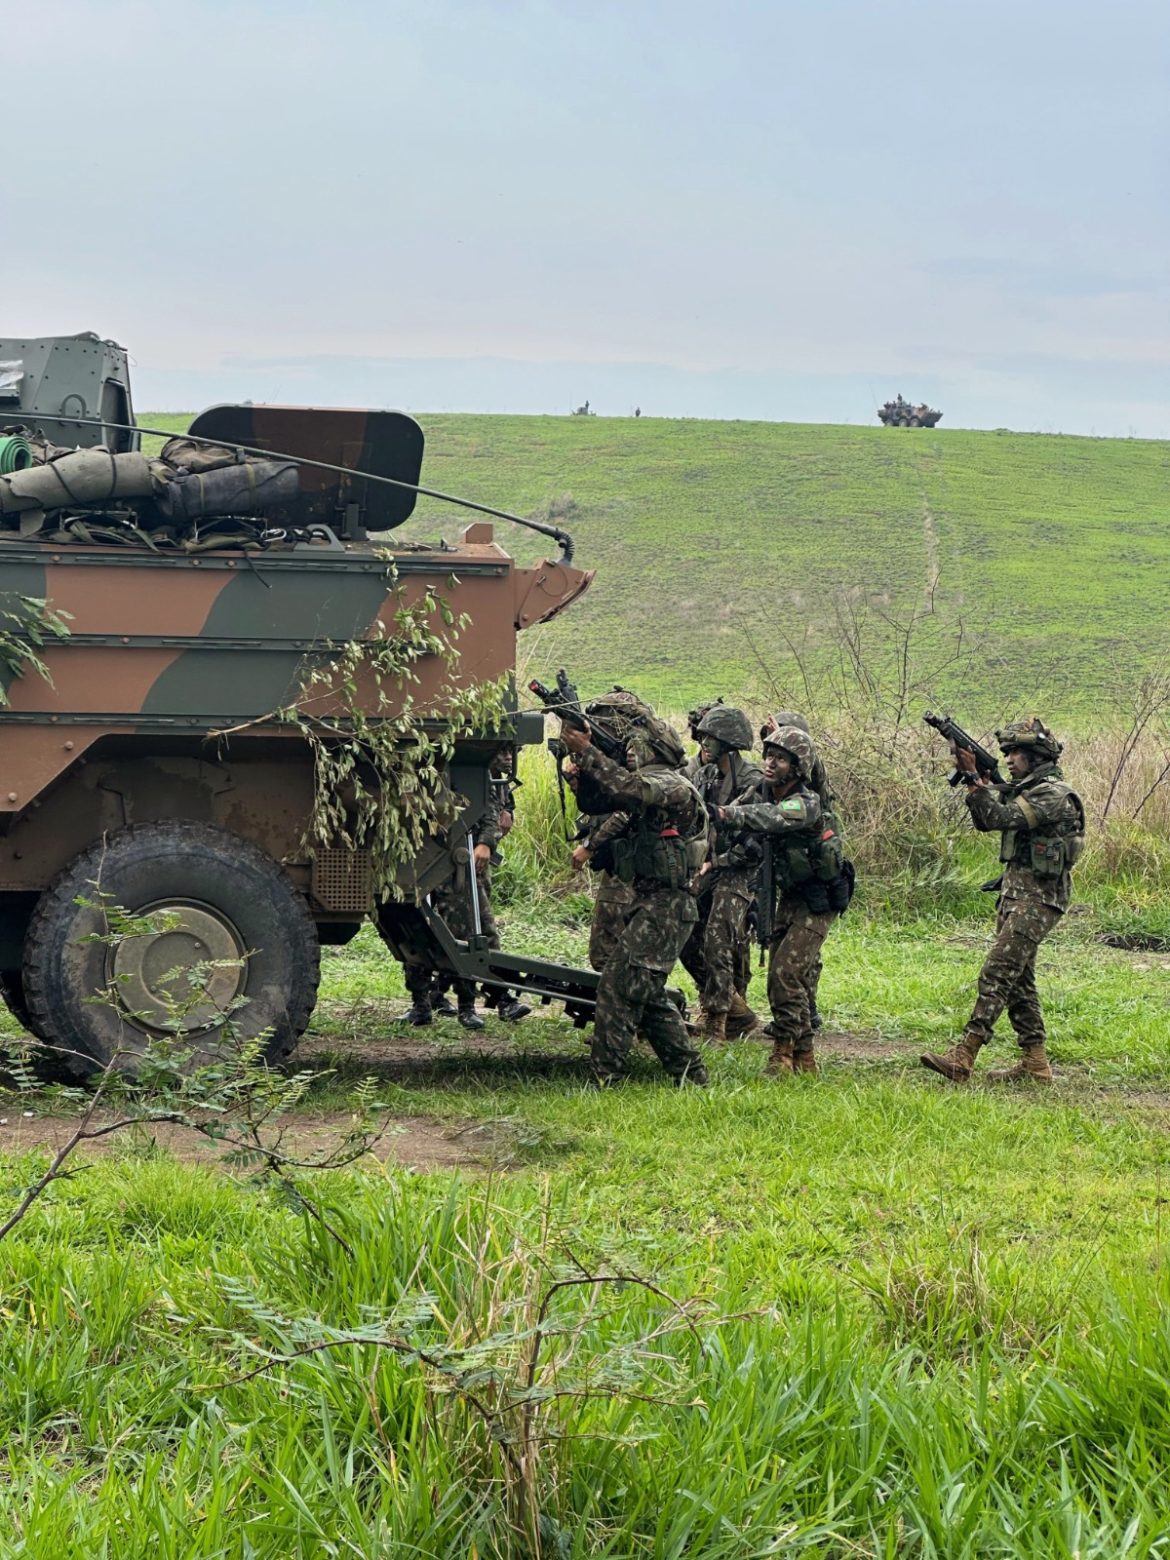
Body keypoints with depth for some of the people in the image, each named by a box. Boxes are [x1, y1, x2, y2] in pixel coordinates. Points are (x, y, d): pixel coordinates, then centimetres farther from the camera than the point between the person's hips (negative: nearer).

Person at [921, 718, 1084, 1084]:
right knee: (1018, 981, 10)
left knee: (997, 975, -17)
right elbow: (985, 821, 17)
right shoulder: (1025, 790, 18)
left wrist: (974, 778, -19)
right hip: (1014, 893, 10)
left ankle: (963, 1057, -23)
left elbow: (1001, 818, -22)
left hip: (1036, 898, -10)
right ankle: (1035, 1064, 14)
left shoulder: (1053, 794, -13)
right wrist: (973, 777, 5)